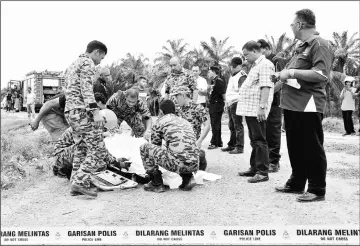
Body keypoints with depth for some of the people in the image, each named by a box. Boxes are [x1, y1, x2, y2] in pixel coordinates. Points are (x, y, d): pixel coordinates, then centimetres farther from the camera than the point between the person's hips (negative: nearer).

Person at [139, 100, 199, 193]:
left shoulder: (159, 122, 13)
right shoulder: (186, 122, 27)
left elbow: (155, 146, 24)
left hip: (176, 163, -6)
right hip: (194, 165, 6)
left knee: (144, 147, 13)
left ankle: (157, 184, 14)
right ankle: (188, 177, 17)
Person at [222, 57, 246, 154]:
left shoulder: (242, 76, -8)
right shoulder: (232, 76, 22)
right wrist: (226, 103, 24)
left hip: (236, 103, -9)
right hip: (230, 103, 9)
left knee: (238, 126, -8)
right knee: (232, 126, 15)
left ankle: (240, 147, -5)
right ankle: (231, 145, 23)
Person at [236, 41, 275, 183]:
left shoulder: (265, 65, -11)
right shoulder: (256, 65, 21)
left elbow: (266, 87, -20)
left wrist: (262, 107, -25)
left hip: (257, 110, -10)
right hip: (250, 110, 10)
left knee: (259, 141, -7)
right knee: (254, 141, 15)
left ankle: (263, 172, -3)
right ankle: (254, 168, 24)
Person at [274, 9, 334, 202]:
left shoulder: (320, 44, -10)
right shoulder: (302, 47, 19)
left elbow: (321, 75, -22)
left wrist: (292, 72, -20)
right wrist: (284, 75, 13)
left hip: (308, 106, -10)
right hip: (292, 105, 10)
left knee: (312, 150, -1)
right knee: (295, 148, 17)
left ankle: (317, 190, 9)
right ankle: (296, 183, 29)